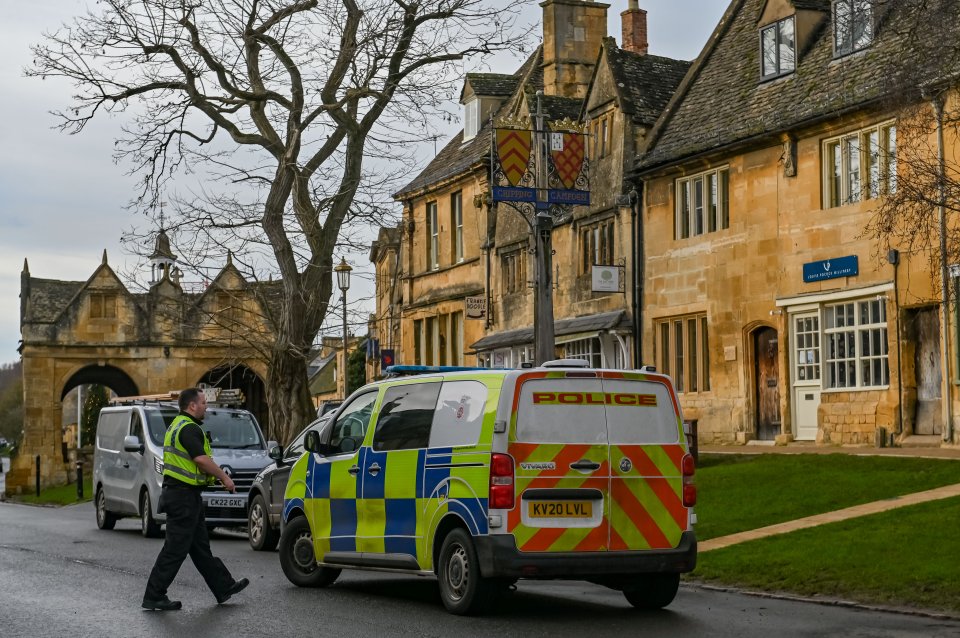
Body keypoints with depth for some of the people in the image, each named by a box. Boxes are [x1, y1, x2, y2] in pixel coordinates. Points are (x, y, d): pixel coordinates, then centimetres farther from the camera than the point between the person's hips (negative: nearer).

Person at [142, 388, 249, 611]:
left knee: (200, 546, 15)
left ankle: (224, 587, 23)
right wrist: (224, 477, -15)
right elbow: (201, 459, -25)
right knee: (175, 549, -5)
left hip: (180, 493, 11)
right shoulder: (189, 428, -16)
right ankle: (154, 597, -1)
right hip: (184, 496, -11)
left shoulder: (177, 425, 17)